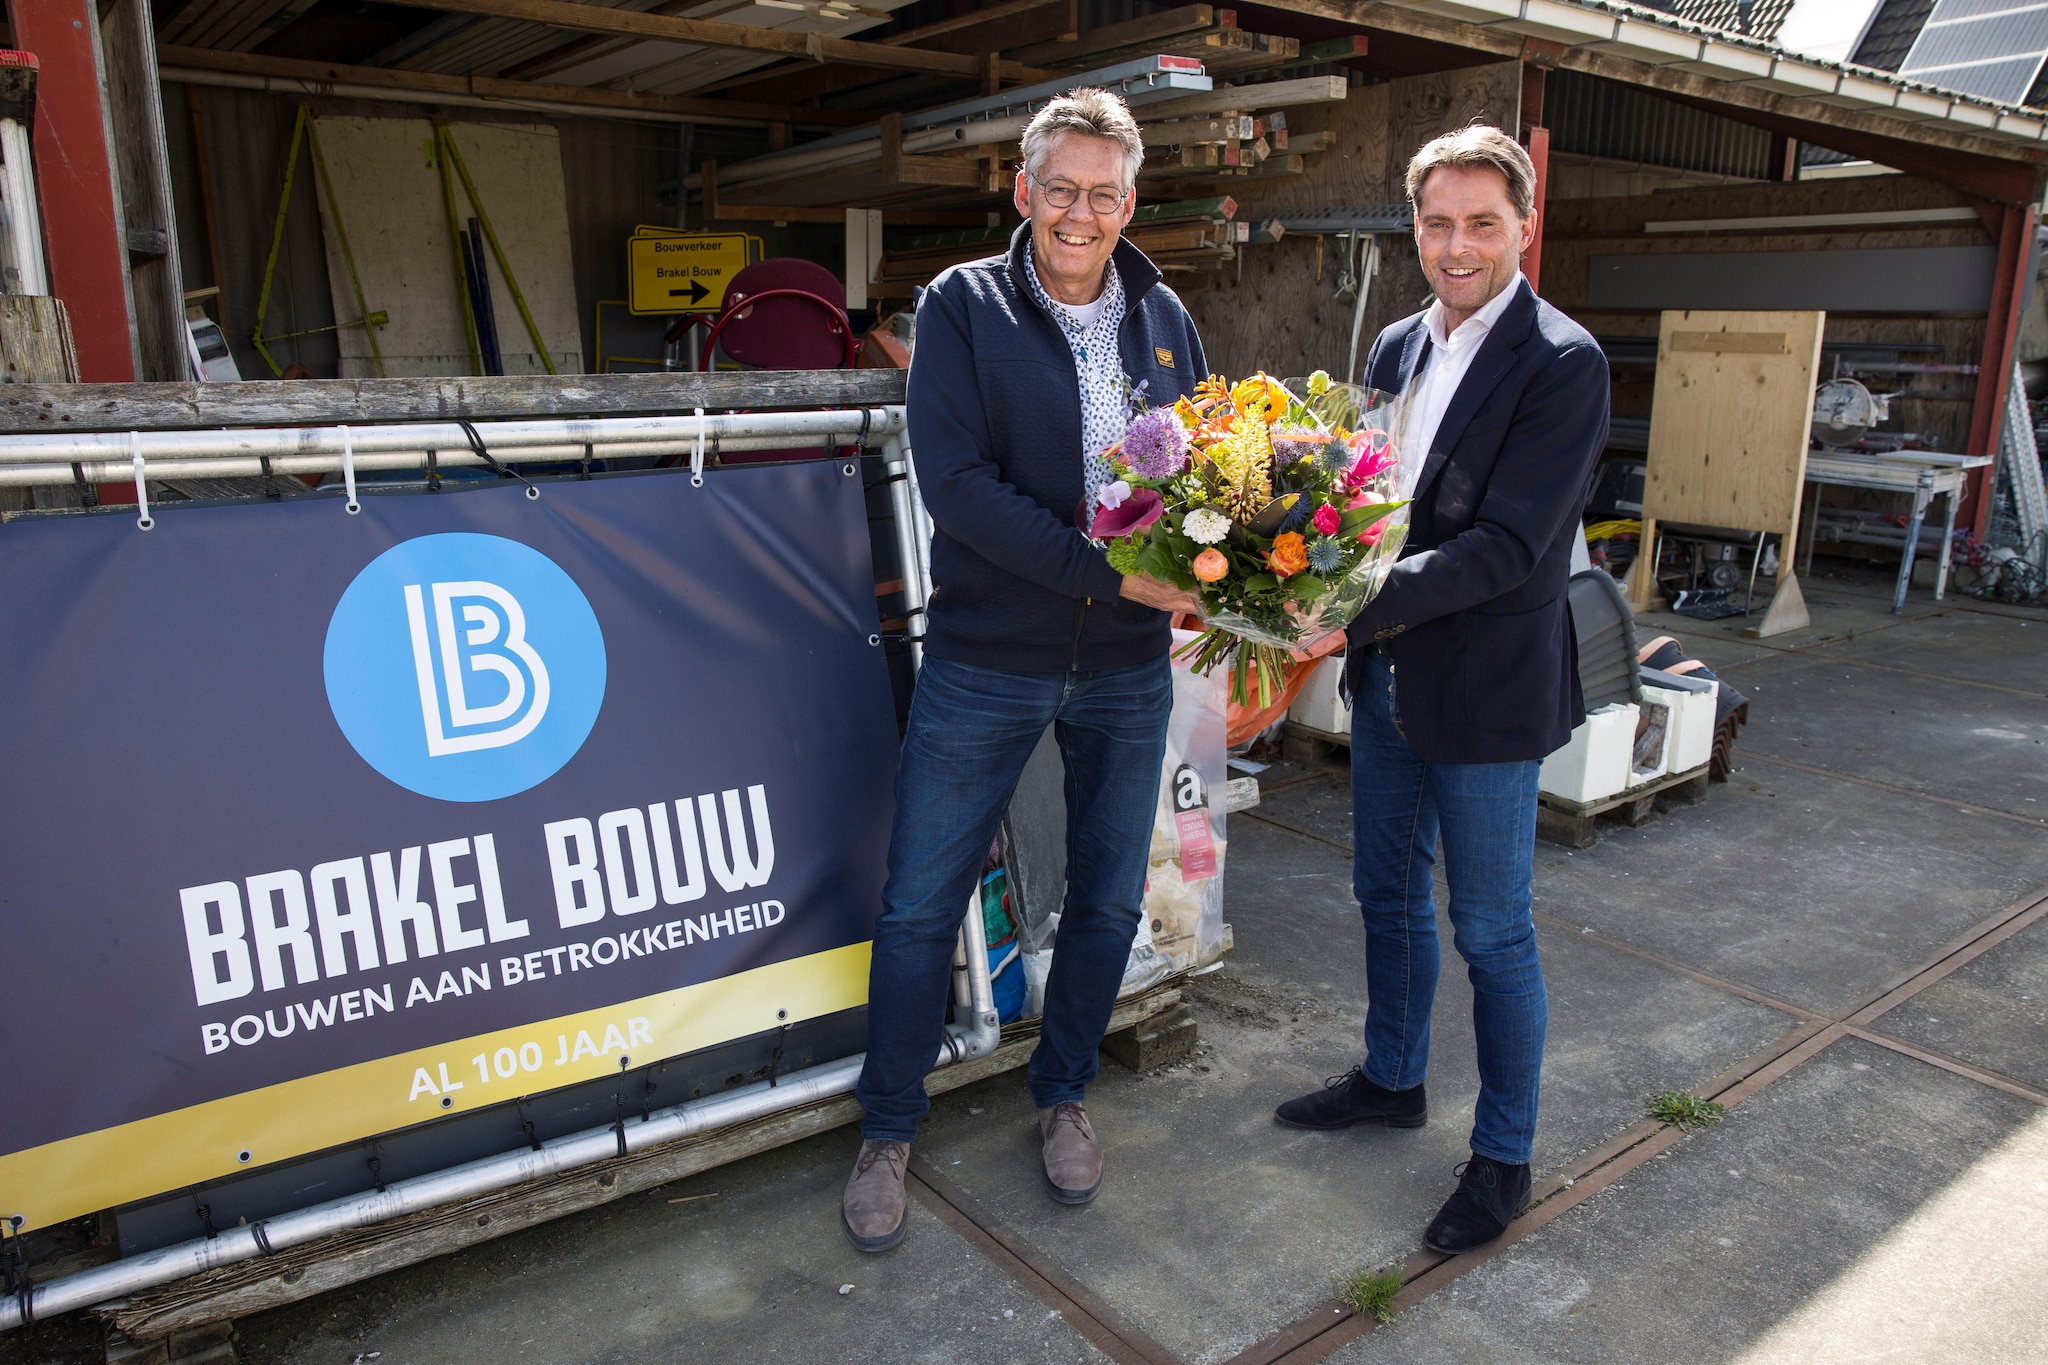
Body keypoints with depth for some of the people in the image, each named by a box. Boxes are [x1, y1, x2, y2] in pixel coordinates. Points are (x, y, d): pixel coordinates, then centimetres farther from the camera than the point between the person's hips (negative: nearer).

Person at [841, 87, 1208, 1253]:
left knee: (1109, 900, 14)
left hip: (1128, 669, 4)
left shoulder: (1164, 317, 6)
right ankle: (890, 1132, 26)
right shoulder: (963, 307, -5)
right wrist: (1107, 573, -23)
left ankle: (1064, 1098, 38)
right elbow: (956, 480, -16)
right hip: (986, 662, -3)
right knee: (921, 905, 4)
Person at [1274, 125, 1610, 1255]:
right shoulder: (1397, 348, 8)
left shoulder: (1562, 364, -15)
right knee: (1387, 893, 20)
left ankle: (1503, 1157, 25)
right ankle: (1392, 1078, 43)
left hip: (1487, 691, -7)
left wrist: (1361, 606, -31)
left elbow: (1509, 545, -23)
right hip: (1386, 677, 7)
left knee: (1492, 931, 6)